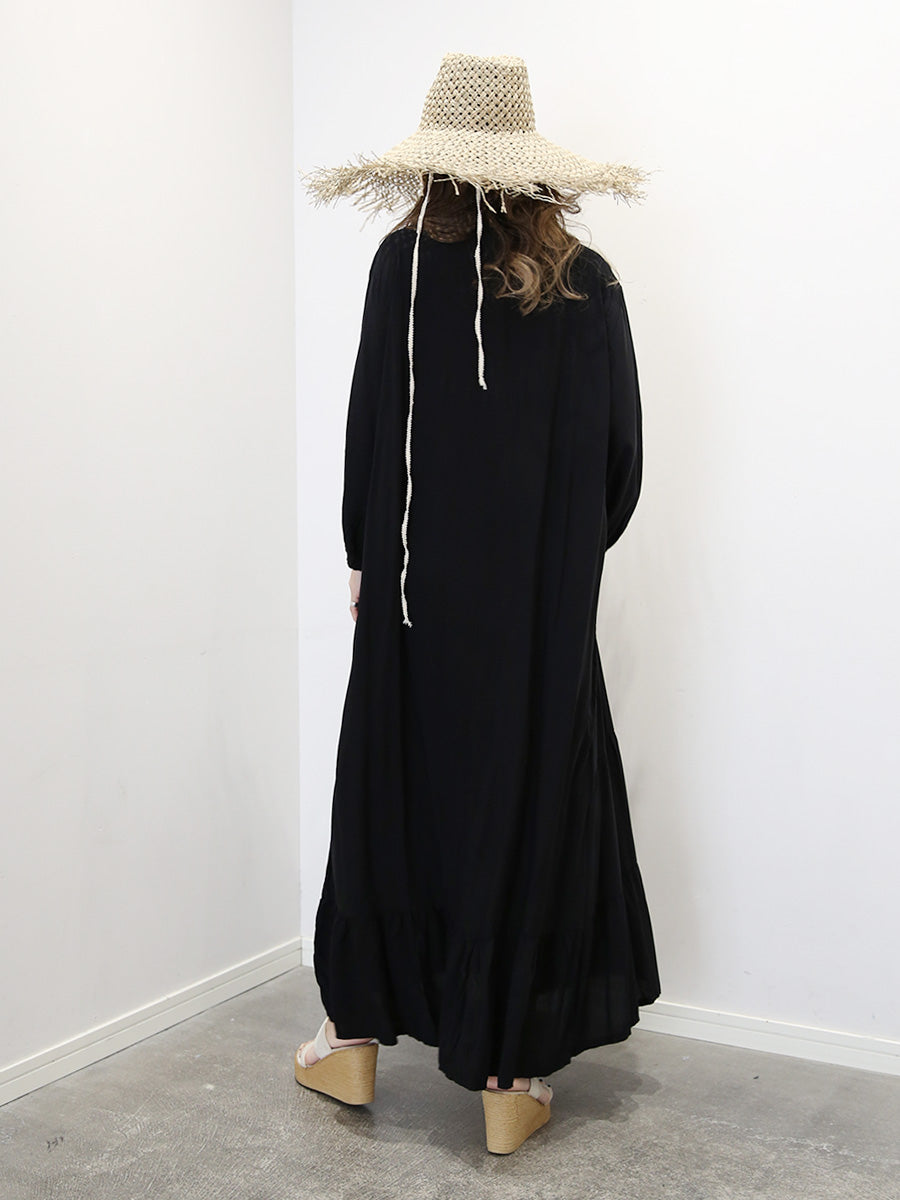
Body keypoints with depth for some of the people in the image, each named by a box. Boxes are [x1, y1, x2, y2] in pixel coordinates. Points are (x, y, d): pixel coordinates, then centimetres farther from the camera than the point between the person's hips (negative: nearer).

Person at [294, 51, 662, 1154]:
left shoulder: (407, 260, -6)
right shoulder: (586, 282, -2)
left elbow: (372, 424, -6)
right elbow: (621, 457, 0)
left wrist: (362, 555, 6)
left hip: (416, 587, 0)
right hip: (544, 606, 1)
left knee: (394, 792, 13)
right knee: (526, 803, 8)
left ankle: (358, 1035, 27)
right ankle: (507, 1074, 17)